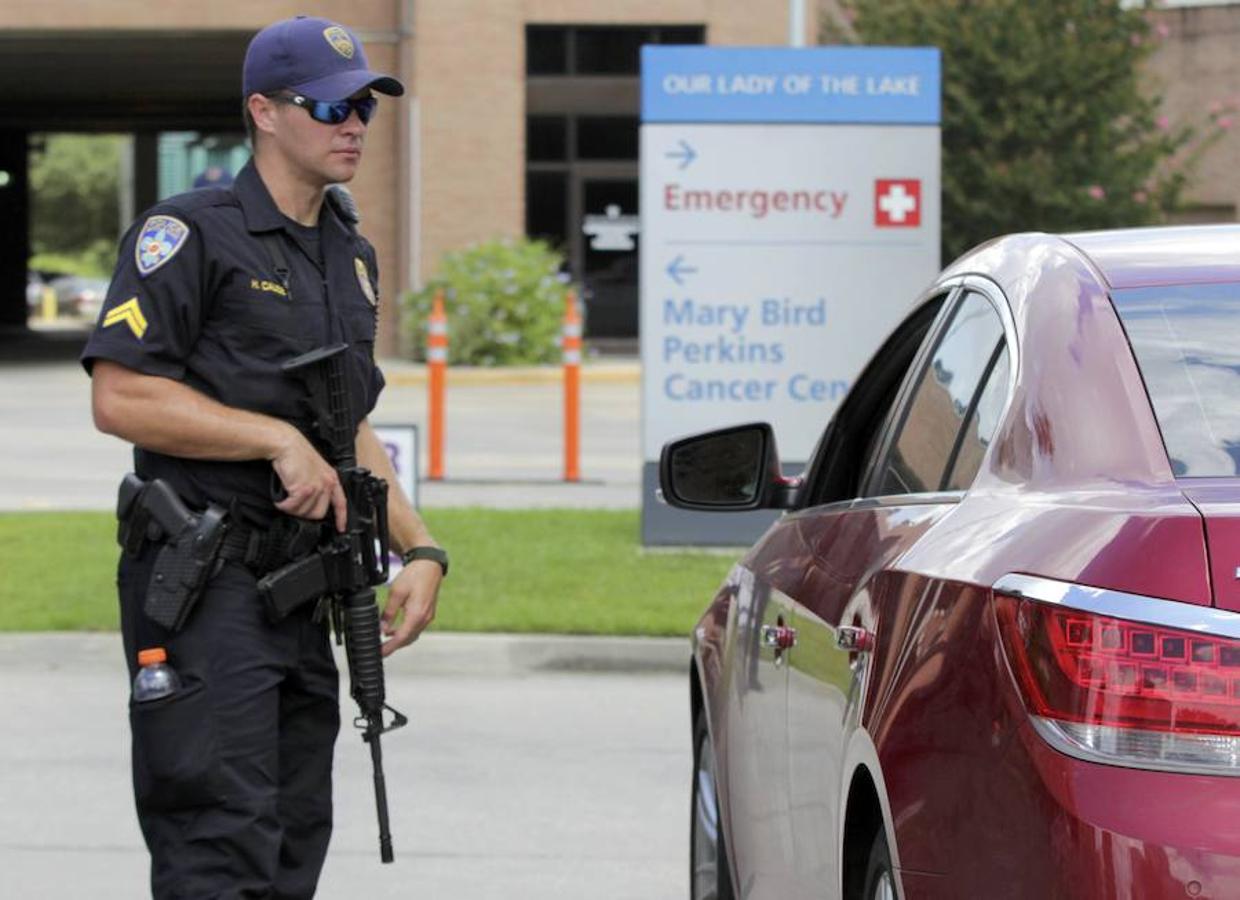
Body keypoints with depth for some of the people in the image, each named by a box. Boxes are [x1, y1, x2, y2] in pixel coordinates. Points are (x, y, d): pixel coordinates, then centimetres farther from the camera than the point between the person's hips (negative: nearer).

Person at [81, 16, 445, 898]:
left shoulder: (353, 256, 18)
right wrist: (280, 440, -16)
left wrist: (420, 549, 11)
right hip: (201, 588, -8)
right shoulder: (191, 234, -8)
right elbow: (120, 398, -16)